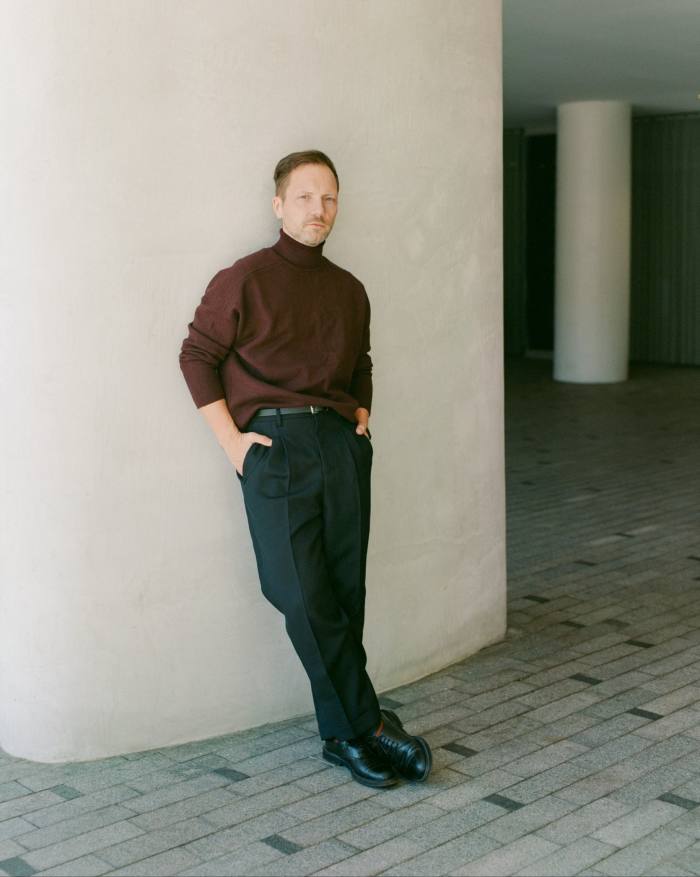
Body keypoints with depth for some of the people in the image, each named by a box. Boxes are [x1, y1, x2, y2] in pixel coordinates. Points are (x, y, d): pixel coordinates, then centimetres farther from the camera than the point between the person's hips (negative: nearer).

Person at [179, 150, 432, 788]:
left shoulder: (349, 290, 15)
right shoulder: (244, 280, -1)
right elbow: (197, 355, 1)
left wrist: (361, 418, 11)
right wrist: (231, 438, -6)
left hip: (342, 442, 5)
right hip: (275, 443, -4)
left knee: (345, 591, 3)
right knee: (303, 597, -9)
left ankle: (343, 736, 12)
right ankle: (369, 726, 1)